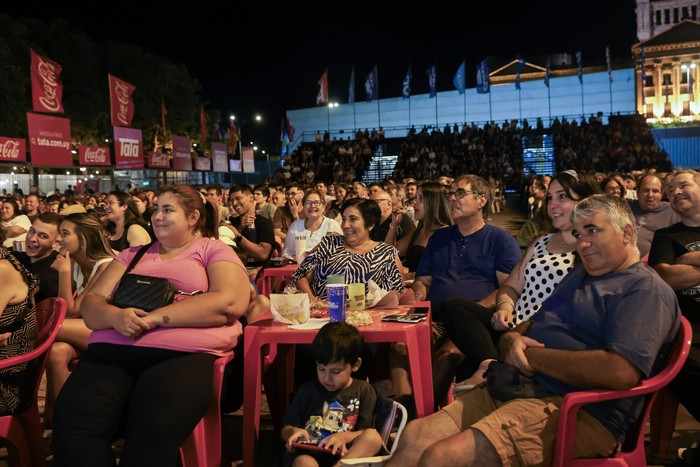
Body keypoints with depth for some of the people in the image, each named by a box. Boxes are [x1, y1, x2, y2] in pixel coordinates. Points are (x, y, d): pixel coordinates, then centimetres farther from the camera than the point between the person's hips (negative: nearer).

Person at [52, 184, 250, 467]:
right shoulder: (132, 255, 26)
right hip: (111, 351, 4)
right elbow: (90, 304, 18)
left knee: (151, 432, -32)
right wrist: (115, 316, -8)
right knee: (72, 425, -25)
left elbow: (231, 302, -7)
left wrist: (153, 318, -12)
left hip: (183, 354, -4)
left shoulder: (214, 250, 11)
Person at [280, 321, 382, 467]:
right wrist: (294, 432, -5)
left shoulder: (364, 391, 12)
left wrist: (344, 436, -13)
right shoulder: (308, 389, 13)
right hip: (307, 454, 0)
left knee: (373, 436, -29)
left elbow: (367, 436, 8)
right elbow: (285, 430, 20)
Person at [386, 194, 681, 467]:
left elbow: (621, 372, -22)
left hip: (575, 411, -8)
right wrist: (513, 339, -3)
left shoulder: (647, 289, -5)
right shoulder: (581, 275, 25)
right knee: (414, 437, -7)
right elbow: (532, 325, 24)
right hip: (513, 388, 9)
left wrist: (533, 356, -12)